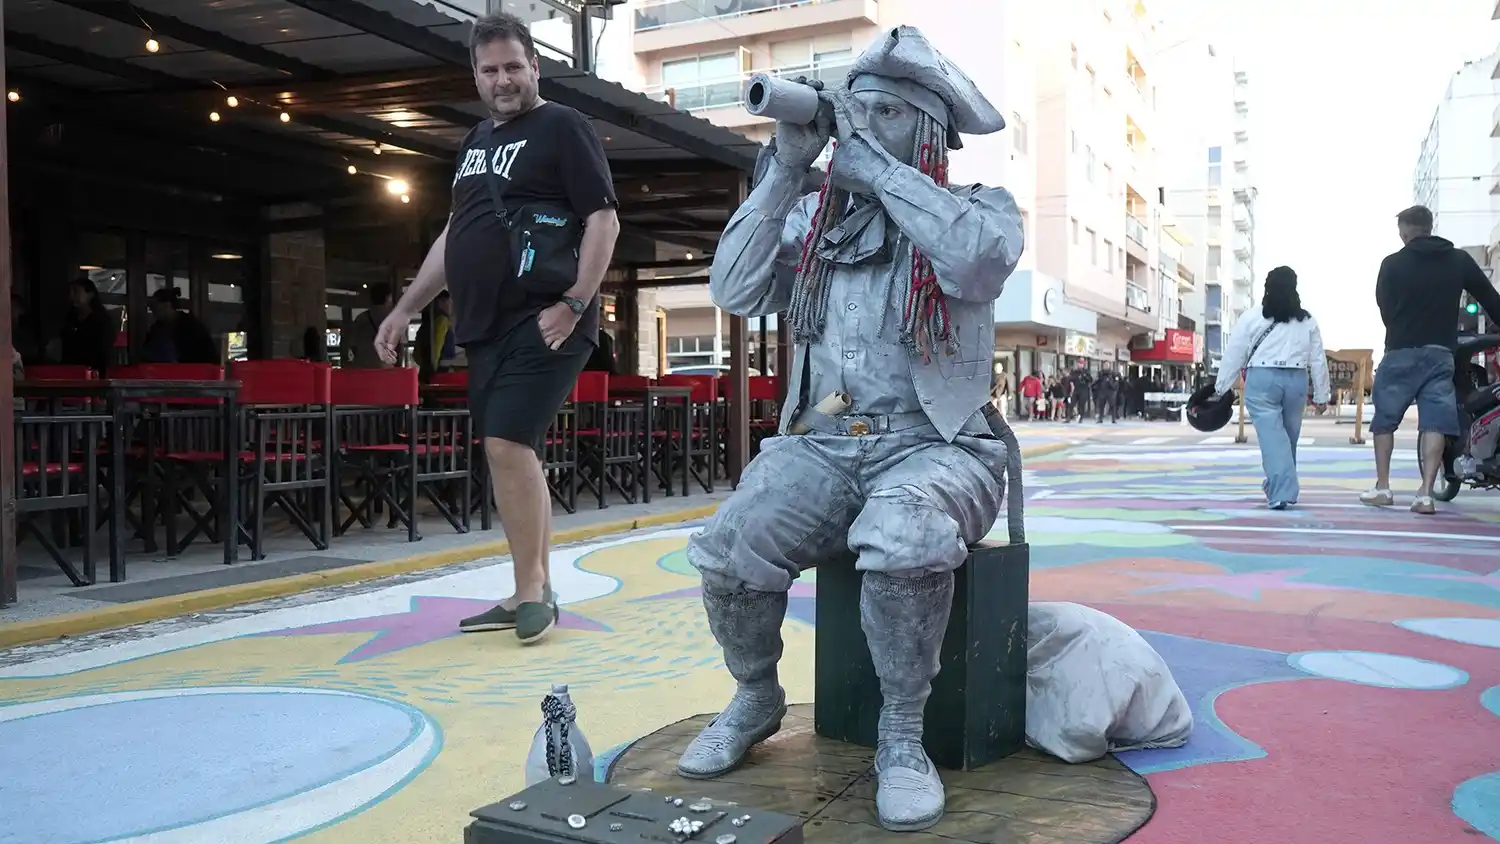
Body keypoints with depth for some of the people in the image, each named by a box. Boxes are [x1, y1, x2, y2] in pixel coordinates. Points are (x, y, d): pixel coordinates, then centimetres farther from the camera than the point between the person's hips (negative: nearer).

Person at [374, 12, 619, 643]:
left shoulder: (562, 128, -2)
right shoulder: (476, 141, 20)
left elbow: (603, 220, -10)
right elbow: (453, 236, 25)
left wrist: (575, 304, -19)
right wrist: (406, 308, 22)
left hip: (544, 323, -8)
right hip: (486, 328, 8)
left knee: (508, 446, -16)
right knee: (510, 455, 8)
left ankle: (532, 588, -3)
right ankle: (532, 592, 17)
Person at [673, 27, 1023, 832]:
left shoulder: (982, 207, 5)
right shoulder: (814, 217, 14)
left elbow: (979, 261, -20)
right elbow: (734, 292, 1)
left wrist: (875, 164, -13)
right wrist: (786, 169, -1)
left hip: (936, 442, -3)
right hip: (822, 442, 3)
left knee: (902, 541, -37)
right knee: (728, 548, -23)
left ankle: (901, 735, -12)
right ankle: (755, 698, 8)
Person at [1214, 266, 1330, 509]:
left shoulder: (1252, 318, -1)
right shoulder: (1308, 321, 8)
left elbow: (1234, 356, 0)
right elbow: (1318, 360, 9)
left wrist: (1221, 388, 7)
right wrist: (1321, 395, 15)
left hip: (1262, 379, -3)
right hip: (1295, 380, 3)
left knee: (1272, 436, -7)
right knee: (1288, 437, 17)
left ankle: (1282, 492, -19)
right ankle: (1277, 486, 34)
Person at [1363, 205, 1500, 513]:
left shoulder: (1393, 263, -1)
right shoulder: (1460, 260, 5)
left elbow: (1385, 307, 4)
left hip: (1401, 353, -2)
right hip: (1441, 353, 2)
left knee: (1384, 420, 10)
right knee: (1435, 423, -1)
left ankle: (1382, 487, 11)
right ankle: (1425, 494, -8)